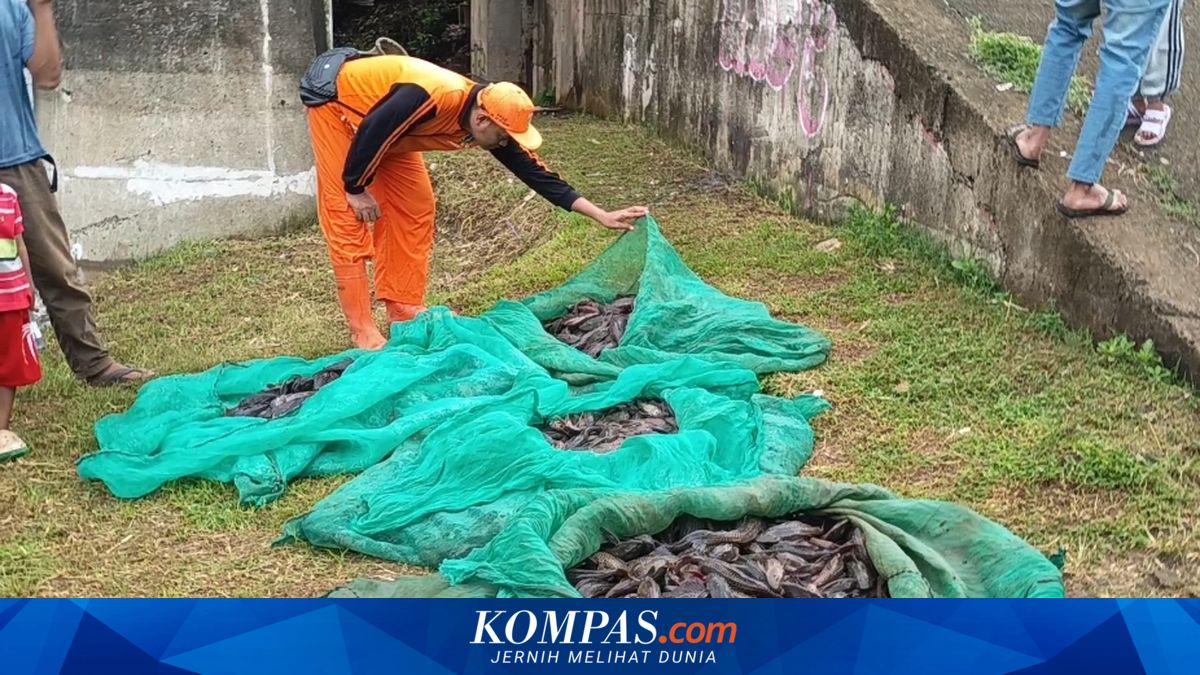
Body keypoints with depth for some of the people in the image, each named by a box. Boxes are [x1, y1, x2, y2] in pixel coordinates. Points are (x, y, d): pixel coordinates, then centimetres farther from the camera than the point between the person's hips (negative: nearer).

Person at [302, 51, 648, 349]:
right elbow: (370, 131, -30)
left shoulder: (489, 116, -14)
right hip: (335, 98, -8)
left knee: (413, 205, 4)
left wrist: (602, 216, -11)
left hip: (383, 123, 8)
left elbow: (535, 172, -10)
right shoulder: (429, 98, -39)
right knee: (349, 216, -10)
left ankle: (404, 308, 11)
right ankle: (362, 329, -8)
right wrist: (356, 189, -18)